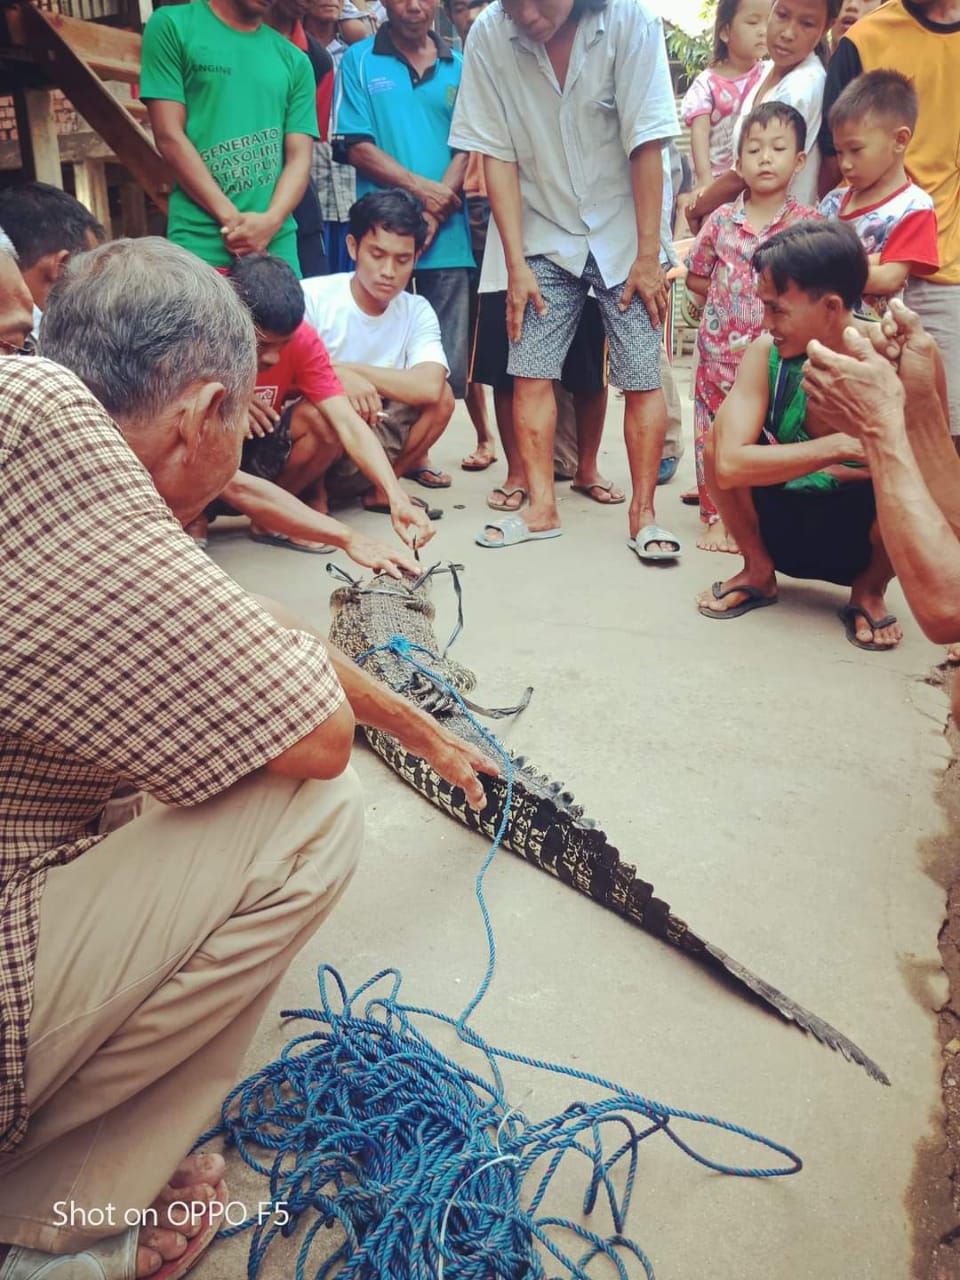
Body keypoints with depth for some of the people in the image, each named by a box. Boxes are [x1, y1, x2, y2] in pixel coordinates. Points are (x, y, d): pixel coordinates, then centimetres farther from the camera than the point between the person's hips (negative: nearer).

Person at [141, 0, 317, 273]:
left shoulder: (294, 60, 16)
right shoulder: (173, 25, 6)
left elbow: (299, 158, 7)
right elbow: (169, 136, -2)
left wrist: (269, 222, -12)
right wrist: (231, 219, -11)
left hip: (278, 246, 3)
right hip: (200, 245, -3)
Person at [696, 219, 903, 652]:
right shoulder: (766, 352, -18)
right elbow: (729, 464, -29)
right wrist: (835, 448, -39)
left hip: (866, 536, -1)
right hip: (784, 529, 2)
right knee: (723, 429, -22)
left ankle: (868, 591, 0)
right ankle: (758, 571, 2)